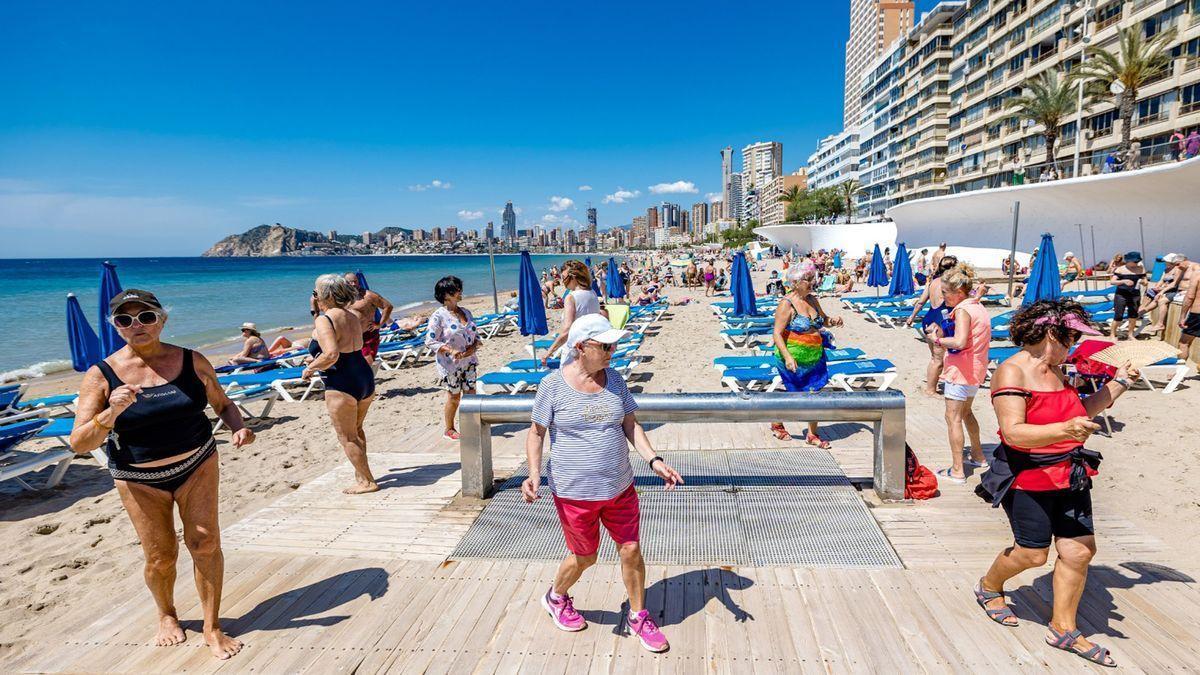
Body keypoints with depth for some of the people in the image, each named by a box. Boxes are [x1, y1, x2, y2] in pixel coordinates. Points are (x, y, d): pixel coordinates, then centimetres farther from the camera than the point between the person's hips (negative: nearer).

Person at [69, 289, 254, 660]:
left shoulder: (192, 362, -6)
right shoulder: (101, 376, -11)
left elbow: (223, 404, 6)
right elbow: (79, 444, -13)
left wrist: (239, 428, -14)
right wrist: (111, 413, -32)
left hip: (198, 465, 1)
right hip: (139, 478, 0)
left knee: (205, 542, -4)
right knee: (160, 557, 5)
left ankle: (212, 628, 12)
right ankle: (167, 615, 37)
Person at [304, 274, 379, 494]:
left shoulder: (324, 320, -14)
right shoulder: (352, 317, 12)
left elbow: (331, 354, -27)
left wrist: (310, 368, -12)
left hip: (342, 384, -9)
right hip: (365, 379, 9)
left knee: (347, 437, 5)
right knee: (356, 430, 25)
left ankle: (367, 482, 10)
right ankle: (361, 473, 34)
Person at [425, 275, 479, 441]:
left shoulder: (466, 312, 8)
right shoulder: (439, 316, -13)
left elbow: (476, 334, 14)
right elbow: (430, 341, -14)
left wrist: (473, 347, -6)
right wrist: (451, 351, -23)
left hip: (468, 361, 6)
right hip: (450, 364, -6)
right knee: (454, 397, 5)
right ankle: (449, 430, 22)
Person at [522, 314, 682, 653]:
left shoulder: (614, 380, -1)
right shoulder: (553, 385, -14)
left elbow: (630, 424, 4)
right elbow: (537, 433, -7)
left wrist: (654, 460, -8)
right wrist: (534, 473, -21)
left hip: (620, 488, 4)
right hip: (575, 493, -4)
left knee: (631, 551, 10)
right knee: (585, 557, 13)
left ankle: (638, 617, 34)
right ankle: (556, 597, 45)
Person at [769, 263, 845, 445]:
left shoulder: (812, 299, 6)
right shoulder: (787, 304, -17)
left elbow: (822, 319, 22)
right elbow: (777, 334, -20)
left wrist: (832, 320, -1)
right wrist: (787, 357, -30)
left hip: (815, 358, 6)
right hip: (795, 360, -6)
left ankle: (812, 435, 21)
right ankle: (776, 424, 32)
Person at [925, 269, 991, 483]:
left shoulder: (963, 310, -18)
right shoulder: (978, 307, 11)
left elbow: (960, 342, -31)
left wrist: (937, 339, -15)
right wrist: (943, 336, 8)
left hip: (960, 371, -10)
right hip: (976, 371, 10)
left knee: (953, 418, -5)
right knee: (966, 412, 26)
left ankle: (957, 471, -3)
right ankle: (978, 456, 40)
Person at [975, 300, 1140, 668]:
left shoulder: (1056, 370, 10)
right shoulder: (1012, 372, -17)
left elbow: (1080, 414, 21)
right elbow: (1013, 433, -26)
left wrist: (1118, 383, 20)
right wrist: (1065, 430, -38)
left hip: (1069, 475, 8)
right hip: (1028, 478, -8)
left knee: (1079, 550, 5)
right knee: (1033, 553, 2)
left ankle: (1063, 629, 21)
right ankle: (989, 587, 32)